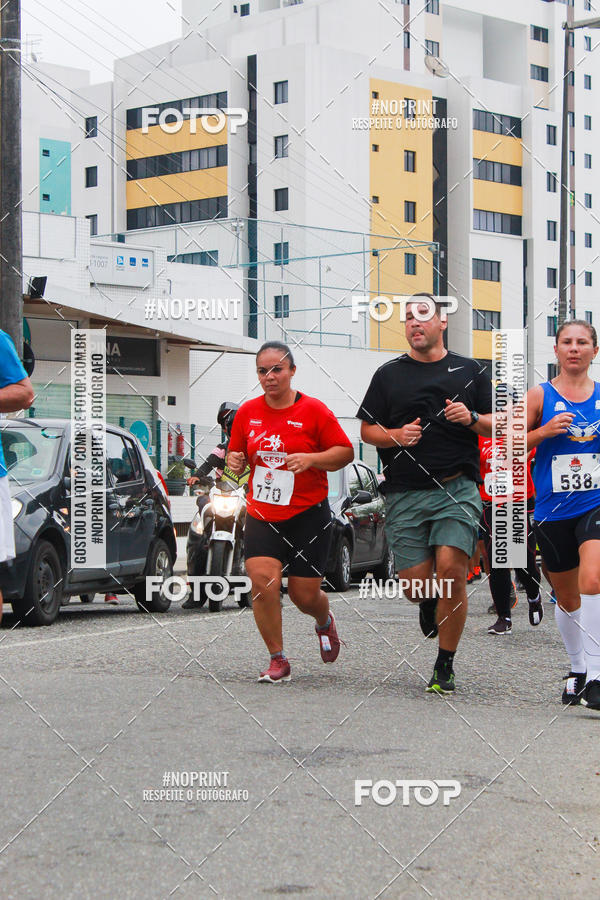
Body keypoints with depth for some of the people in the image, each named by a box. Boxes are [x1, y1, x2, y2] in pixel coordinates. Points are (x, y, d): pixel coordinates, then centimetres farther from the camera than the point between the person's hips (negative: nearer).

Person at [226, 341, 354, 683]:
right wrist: (235, 461, -7)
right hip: (262, 515, 3)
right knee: (262, 580, -17)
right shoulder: (248, 412, 5)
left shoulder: (314, 410, -6)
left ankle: (325, 620, 40)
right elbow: (237, 454, 17)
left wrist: (310, 459, -20)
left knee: (305, 595, 1)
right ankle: (278, 659, -2)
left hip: (308, 515, -2)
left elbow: (346, 452, -4)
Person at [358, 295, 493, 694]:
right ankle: (430, 602, 38)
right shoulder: (389, 374, 12)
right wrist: (396, 436, -8)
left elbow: (498, 425, 12)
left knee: (451, 569, -16)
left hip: (458, 489, -1)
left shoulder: (469, 371, 12)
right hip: (405, 493, 1)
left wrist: (471, 418, -9)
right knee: (416, 583, -3)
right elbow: (367, 429, 13)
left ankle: (445, 665, 0)